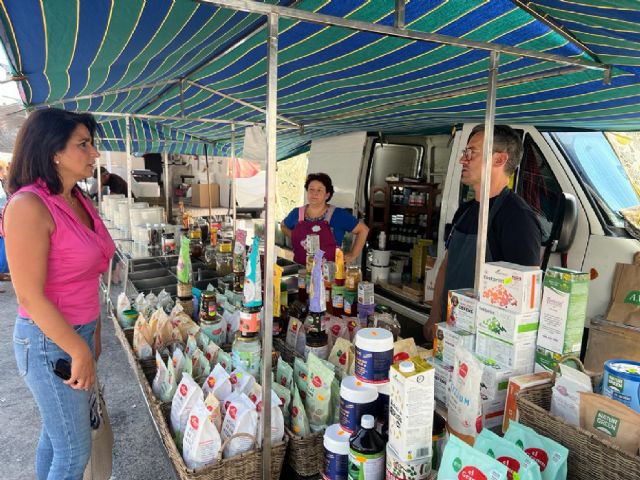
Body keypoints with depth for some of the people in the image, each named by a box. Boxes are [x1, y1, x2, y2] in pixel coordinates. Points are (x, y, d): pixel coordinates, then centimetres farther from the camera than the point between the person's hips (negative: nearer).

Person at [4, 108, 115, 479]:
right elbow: (30, 296, -21)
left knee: (55, 432, 22)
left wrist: (94, 335, 14)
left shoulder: (79, 201, 5)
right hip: (50, 341, -7)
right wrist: (80, 352, -16)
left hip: (81, 332, 7)